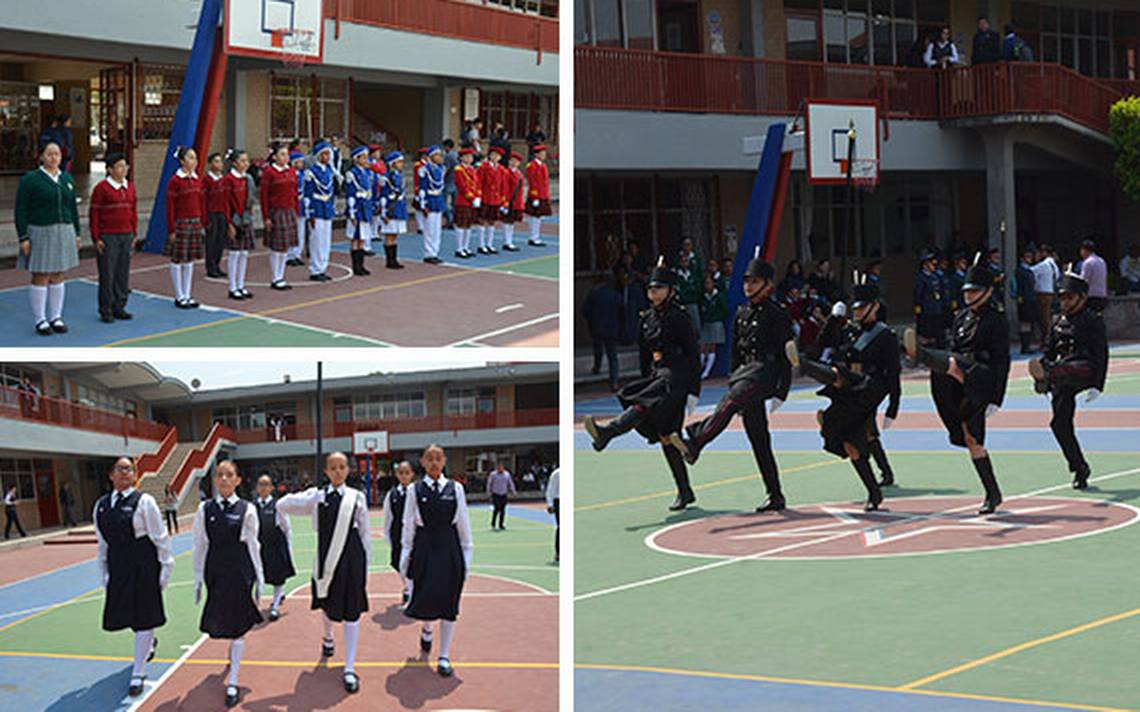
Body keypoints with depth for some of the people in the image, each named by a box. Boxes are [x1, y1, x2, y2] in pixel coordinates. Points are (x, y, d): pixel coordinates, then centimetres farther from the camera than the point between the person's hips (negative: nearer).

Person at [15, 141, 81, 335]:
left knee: (57, 276, 9)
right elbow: (21, 210, -8)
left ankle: (56, 317, 16)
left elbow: (73, 208, 14)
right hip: (40, 234, -5)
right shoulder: (30, 180, -7)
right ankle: (40, 320, 7)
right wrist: (23, 238, -13)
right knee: (40, 277, 0)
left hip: (63, 234, 5)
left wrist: (76, 233, 10)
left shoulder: (67, 179, 8)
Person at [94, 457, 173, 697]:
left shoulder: (143, 501, -9)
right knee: (122, 614, 14)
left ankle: (138, 675, 8)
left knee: (143, 619, -1)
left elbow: (160, 538, -6)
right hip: (117, 567, 5)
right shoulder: (101, 506, 7)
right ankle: (150, 642, 46)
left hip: (143, 567, -5)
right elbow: (103, 543, 14)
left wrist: (166, 567, -6)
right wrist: (104, 574, 14)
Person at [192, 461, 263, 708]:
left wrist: (259, 578, 5)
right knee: (219, 621, 14)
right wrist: (198, 578, 5)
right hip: (215, 571, 2)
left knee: (238, 626, -1)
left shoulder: (247, 510, -4)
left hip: (241, 572, -2)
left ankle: (232, 683, 4)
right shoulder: (205, 509, 0)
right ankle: (233, 649, 48)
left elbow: (253, 546, 3)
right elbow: (200, 546, 4)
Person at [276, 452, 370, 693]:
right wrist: (311, 495, -18)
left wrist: (366, 564, 4)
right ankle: (328, 637, 55)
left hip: (351, 558, -1)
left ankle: (350, 669, 4)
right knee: (327, 605, 20)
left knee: (352, 612, -2)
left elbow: (365, 534, 5)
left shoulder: (356, 497, 1)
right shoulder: (317, 497, 1)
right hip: (326, 558, 2)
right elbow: (282, 506, -6)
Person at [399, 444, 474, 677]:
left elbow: (464, 524, 6)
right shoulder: (416, 490, 0)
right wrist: (405, 556, 1)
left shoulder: (455, 489, 2)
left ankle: (444, 656, 10)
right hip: (424, 547, -1)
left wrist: (466, 554, 5)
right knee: (424, 597, 1)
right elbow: (408, 525, 2)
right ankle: (426, 629, 38)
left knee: (449, 602, 2)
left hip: (450, 548, 1)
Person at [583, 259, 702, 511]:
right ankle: (685, 492, 8)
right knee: (664, 435, 4)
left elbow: (693, 355, -9)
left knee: (643, 405, -32)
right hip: (656, 375, 9)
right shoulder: (647, 318, 16)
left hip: (676, 376, -9)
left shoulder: (680, 318, -6)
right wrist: (646, 381, 22)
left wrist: (693, 392, -14)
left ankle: (606, 433, -57)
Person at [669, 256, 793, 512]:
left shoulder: (776, 314, -4)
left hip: (765, 371, -8)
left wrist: (781, 393, -12)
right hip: (745, 372, 8)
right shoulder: (742, 313, 17)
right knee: (759, 441, 5)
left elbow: (786, 356, -7)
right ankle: (776, 496, 8)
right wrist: (734, 378, 20)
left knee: (729, 402, -33)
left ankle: (695, 443, -50)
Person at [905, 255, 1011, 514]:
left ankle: (920, 353, -67)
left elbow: (1001, 363, -9)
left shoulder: (997, 321, -4)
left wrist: (995, 400, -14)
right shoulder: (961, 316, 18)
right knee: (971, 439, 8)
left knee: (954, 364, -35)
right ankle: (993, 494, 14)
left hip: (980, 382, -8)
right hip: (959, 387, 8)